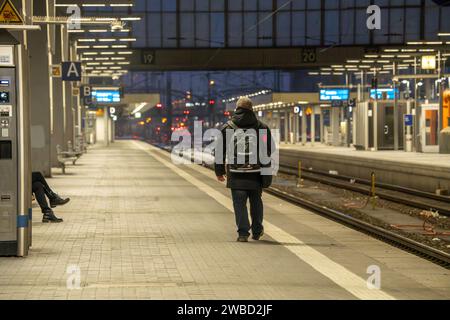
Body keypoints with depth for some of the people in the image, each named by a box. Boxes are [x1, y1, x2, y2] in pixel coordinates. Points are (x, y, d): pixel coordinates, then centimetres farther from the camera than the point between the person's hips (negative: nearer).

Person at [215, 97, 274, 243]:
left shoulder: (228, 128, 1)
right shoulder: (262, 128, 4)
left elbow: (220, 151, 3)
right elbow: (270, 151, 9)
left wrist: (219, 171, 10)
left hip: (236, 173, -1)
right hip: (256, 172, 2)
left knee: (239, 203, 2)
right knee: (256, 202, 16)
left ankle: (243, 233, -4)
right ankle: (257, 231, 24)